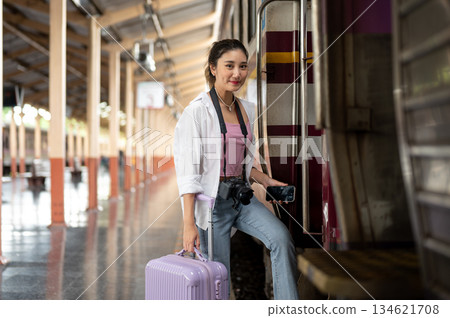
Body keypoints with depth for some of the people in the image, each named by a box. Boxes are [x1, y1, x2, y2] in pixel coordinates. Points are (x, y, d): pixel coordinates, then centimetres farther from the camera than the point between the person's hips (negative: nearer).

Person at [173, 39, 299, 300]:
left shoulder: (247, 109, 9)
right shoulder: (197, 110, -12)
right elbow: (188, 171, -15)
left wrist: (266, 180, 4)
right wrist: (189, 223, -19)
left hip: (241, 197, 6)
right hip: (211, 201, -5)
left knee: (281, 237, -18)